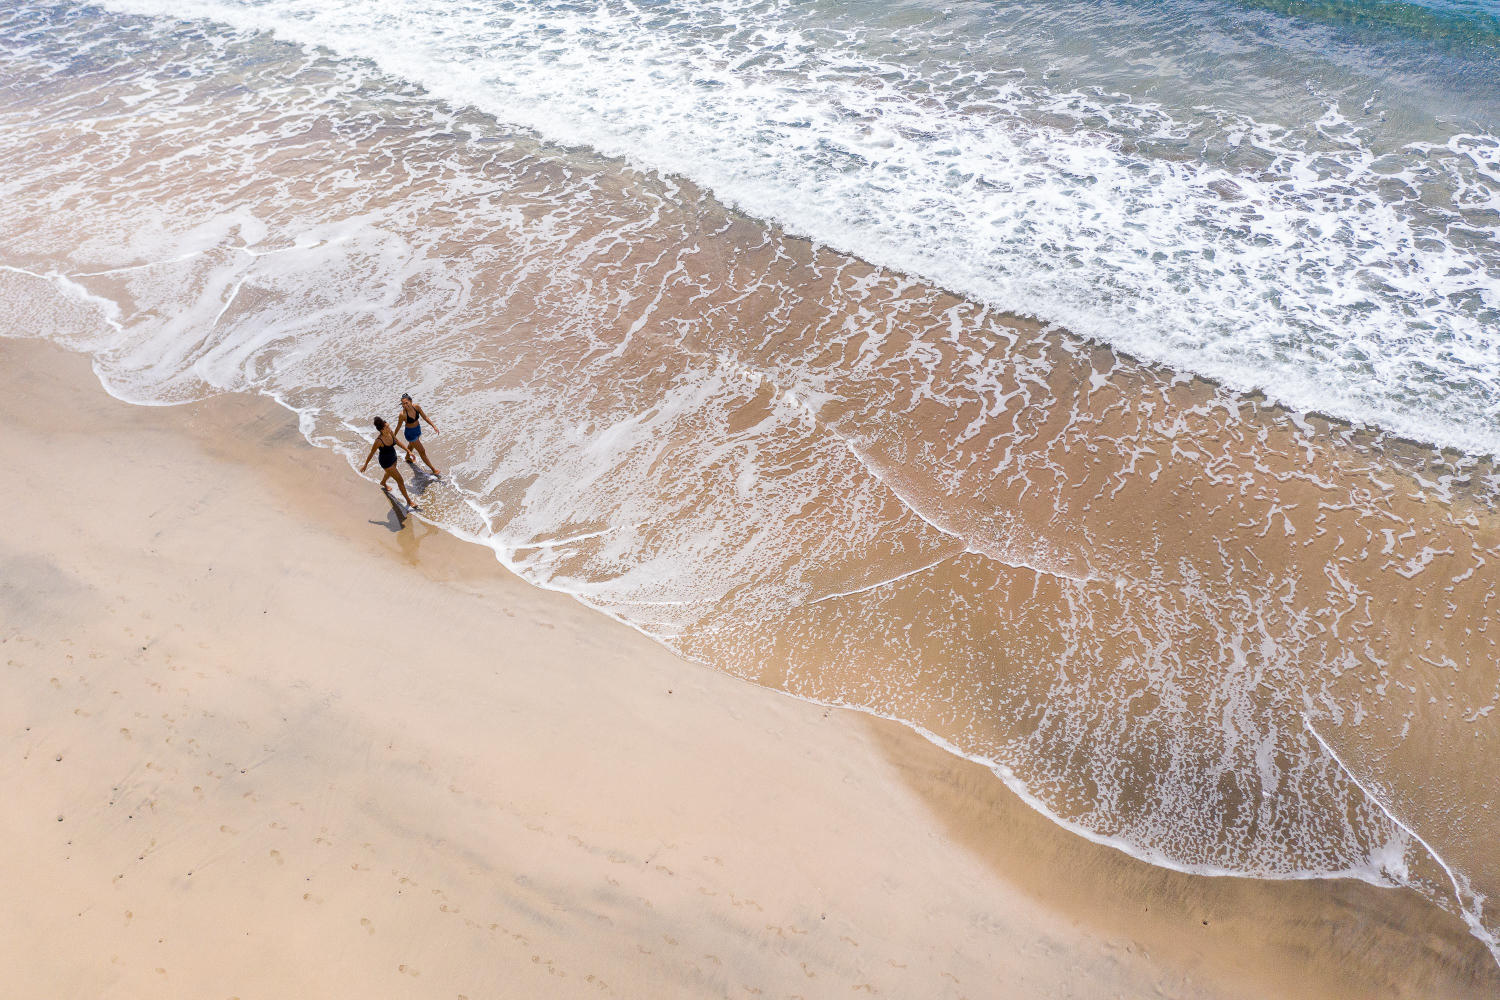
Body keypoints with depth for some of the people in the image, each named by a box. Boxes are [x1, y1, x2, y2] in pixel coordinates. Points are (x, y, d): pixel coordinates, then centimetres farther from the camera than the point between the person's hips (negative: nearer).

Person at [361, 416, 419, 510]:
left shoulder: (391, 432, -18)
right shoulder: (379, 441, -35)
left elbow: (397, 442, 2)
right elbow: (371, 454, -21)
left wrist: (408, 450, 1)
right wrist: (365, 465, -8)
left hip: (393, 457, 7)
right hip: (386, 462, -7)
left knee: (390, 473, 37)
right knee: (400, 481, -1)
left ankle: (383, 483, 72)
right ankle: (409, 502, 13)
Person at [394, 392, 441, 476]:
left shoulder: (416, 406, -20)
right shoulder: (403, 414, -32)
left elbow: (425, 417, -8)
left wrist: (434, 426, -12)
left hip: (418, 429, 6)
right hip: (410, 433, -6)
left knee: (411, 444, 35)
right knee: (422, 451, 2)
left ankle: (407, 457, 65)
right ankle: (433, 469, 15)